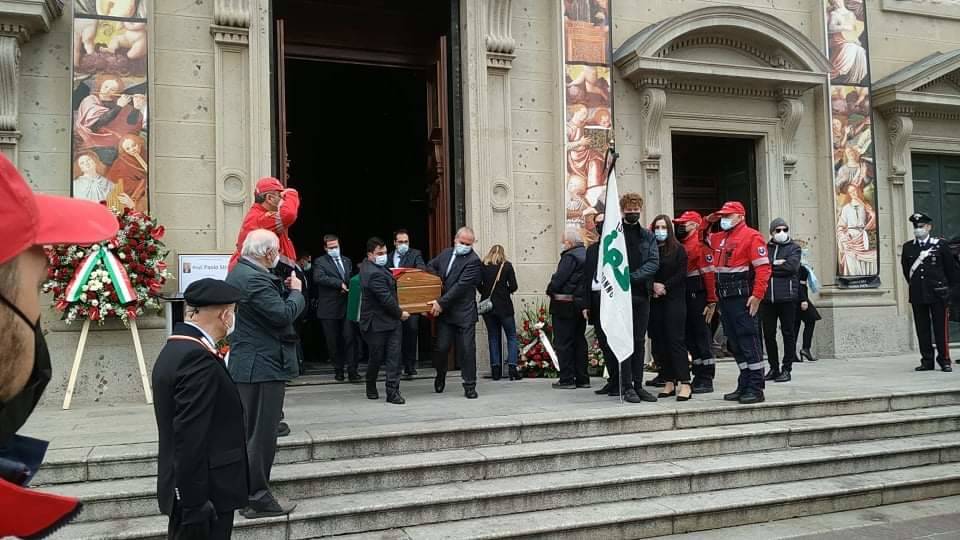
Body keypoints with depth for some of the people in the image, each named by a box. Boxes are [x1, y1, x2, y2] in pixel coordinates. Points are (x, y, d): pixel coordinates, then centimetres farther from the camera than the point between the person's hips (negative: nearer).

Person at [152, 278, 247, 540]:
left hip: (186, 490, 10)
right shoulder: (198, 358, -22)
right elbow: (190, 439, -25)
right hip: (203, 491, -10)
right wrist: (196, 503, -21)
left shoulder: (175, 349, 9)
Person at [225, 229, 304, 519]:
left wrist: (282, 288, 6)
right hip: (263, 367, -11)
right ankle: (257, 499, 5)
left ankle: (244, 491, 29)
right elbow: (283, 314, -23)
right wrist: (296, 291, -7)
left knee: (249, 432, 18)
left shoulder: (240, 272, 12)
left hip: (245, 365, 11)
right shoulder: (255, 279, -21)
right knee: (262, 434, -3)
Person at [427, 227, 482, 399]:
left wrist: (441, 302, -18)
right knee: (441, 347, 6)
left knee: (467, 350, -1)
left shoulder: (473, 261, -10)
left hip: (464, 313, -4)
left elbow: (461, 286, -17)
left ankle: (469, 386, 10)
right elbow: (430, 266, 27)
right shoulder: (445, 253, 10)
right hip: (444, 311, 4)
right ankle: (440, 375, 33)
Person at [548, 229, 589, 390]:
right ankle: (582, 378, 17)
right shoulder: (588, 255, 10)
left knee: (563, 342, -1)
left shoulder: (570, 256, -16)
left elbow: (558, 280, -21)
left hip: (565, 306, -8)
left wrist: (550, 290, -1)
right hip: (582, 304, 8)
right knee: (579, 341, 14)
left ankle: (567, 379, 0)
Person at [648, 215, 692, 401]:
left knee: (676, 340, -9)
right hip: (654, 301, 3)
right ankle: (669, 382, 11)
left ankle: (684, 382, -9)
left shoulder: (678, 249, 4)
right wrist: (653, 285, -11)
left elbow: (681, 274, -2)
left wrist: (665, 286, -12)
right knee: (659, 342, 3)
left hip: (674, 300, -3)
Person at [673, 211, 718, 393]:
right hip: (685, 299, 9)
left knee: (702, 337, -3)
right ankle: (698, 377, 20)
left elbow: (709, 274, -15)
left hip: (698, 297, -8)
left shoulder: (700, 245, -11)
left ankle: (706, 380, 4)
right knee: (690, 339, 12)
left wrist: (712, 302, -18)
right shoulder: (680, 246, 14)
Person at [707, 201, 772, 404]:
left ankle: (756, 389, -2)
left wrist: (757, 296, -20)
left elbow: (763, 268, -14)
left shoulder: (751, 236, -7)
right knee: (735, 344, 11)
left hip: (741, 298, -8)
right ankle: (744, 386, 19)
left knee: (748, 342, -6)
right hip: (725, 297, 8)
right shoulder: (720, 238, 18)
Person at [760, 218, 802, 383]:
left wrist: (770, 267, -4)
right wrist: (777, 264, -9)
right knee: (768, 334, 6)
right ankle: (774, 368, 17)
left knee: (788, 333, 1)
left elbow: (791, 266, -11)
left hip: (787, 297, -3)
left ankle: (786, 369, 7)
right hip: (767, 297, 3)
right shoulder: (765, 248, 13)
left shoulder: (793, 248, 7)